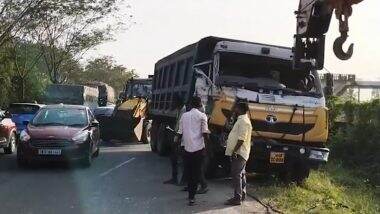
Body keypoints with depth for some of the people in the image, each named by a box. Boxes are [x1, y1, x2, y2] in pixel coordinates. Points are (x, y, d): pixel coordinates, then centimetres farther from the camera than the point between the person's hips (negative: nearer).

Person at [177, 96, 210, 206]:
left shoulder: (184, 115, 8)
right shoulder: (202, 116, -3)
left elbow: (180, 134, 7)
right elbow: (205, 134, -10)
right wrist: (207, 136, 11)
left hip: (187, 148, 3)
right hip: (199, 148, -3)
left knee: (189, 172, 15)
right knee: (197, 173, 2)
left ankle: (191, 194, 24)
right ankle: (191, 197, -3)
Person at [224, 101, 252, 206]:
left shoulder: (243, 121, -16)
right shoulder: (241, 120, 18)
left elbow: (242, 139, -23)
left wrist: (234, 150, -24)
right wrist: (234, 151, 20)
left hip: (239, 153, -11)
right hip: (238, 153, 11)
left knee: (236, 175, -10)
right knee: (240, 174, 17)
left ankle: (237, 198, -8)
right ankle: (242, 194, 26)